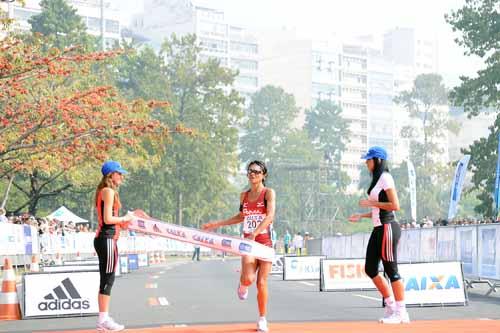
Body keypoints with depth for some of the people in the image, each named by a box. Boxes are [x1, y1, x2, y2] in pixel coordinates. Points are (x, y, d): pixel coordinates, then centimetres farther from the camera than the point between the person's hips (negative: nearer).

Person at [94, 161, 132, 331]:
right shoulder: (109, 191, -12)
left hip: (103, 238, 10)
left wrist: (120, 223, 15)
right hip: (107, 239, -10)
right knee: (108, 279, -8)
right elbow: (107, 219, -19)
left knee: (106, 279, 11)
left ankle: (103, 319, 15)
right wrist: (124, 219, -6)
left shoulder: (103, 192, 18)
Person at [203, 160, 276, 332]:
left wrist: (254, 233, -32)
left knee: (261, 282, -2)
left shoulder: (269, 193, -5)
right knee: (248, 278, -20)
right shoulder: (244, 196, 9)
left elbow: (270, 216, -19)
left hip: (265, 242, -3)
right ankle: (243, 284, 19)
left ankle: (262, 319, 15)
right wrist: (217, 224, 20)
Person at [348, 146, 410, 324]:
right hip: (378, 229, 10)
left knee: (391, 270, -7)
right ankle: (391, 306, 17)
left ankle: (401, 312, -3)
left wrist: (372, 203, -15)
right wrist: (361, 216, 15)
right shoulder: (377, 179, 18)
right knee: (370, 269, 9)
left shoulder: (385, 178, -11)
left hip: (387, 228, -10)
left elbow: (395, 206, -20)